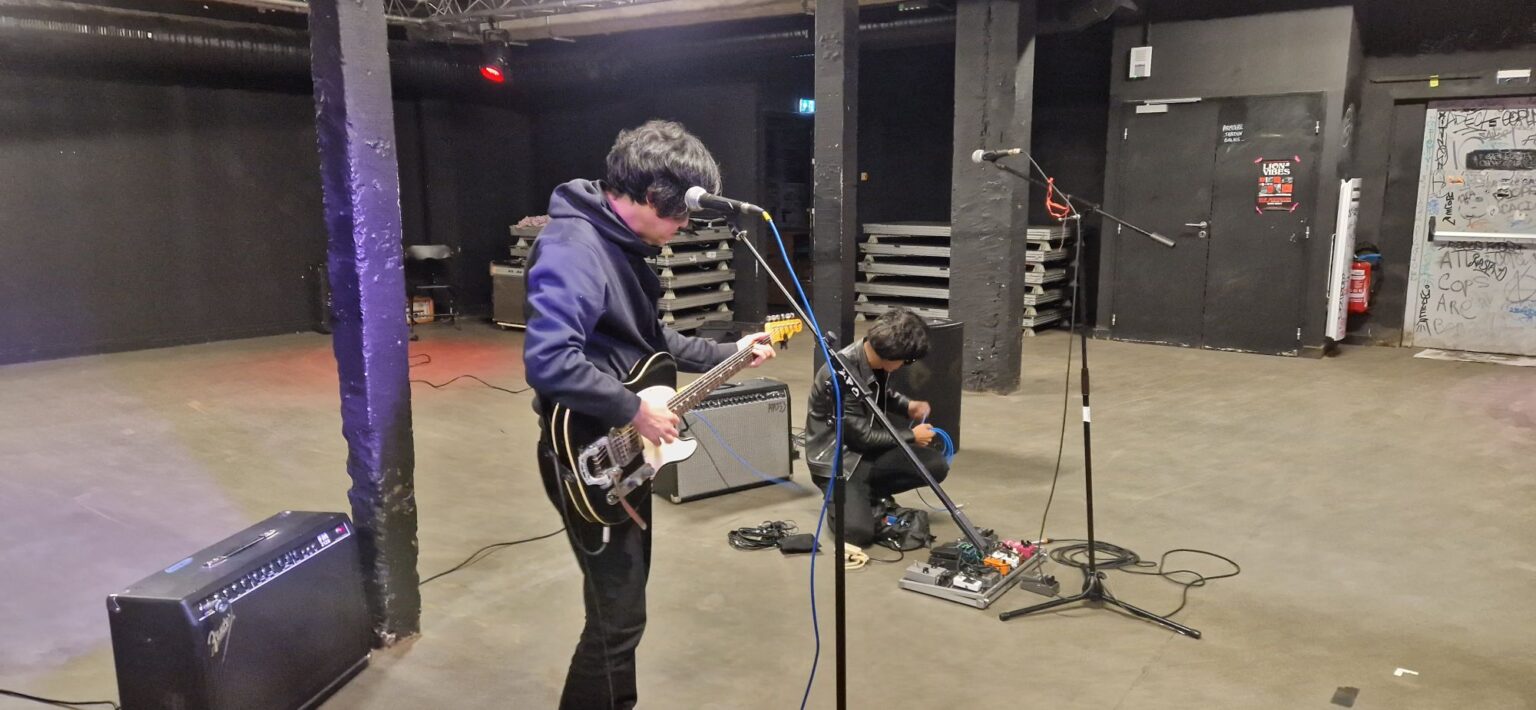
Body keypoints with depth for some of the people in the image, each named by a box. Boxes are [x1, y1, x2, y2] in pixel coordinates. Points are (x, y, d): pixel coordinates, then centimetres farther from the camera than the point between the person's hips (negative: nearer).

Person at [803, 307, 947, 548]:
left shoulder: (876, 360, -5)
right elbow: (862, 436, -23)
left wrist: (908, 405, 1)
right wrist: (911, 436, -12)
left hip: (869, 450, 7)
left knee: (937, 465, -10)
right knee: (858, 531, -25)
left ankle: (873, 494, 11)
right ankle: (842, 496, 9)